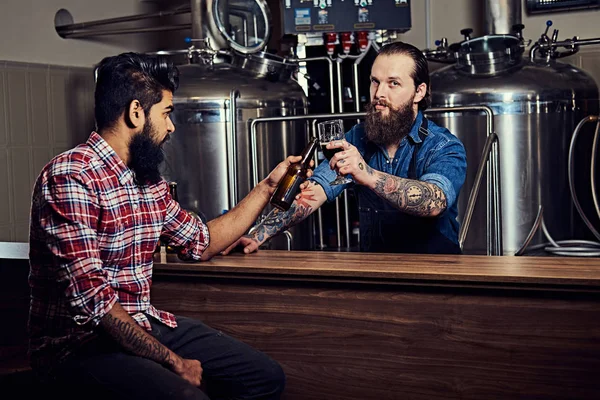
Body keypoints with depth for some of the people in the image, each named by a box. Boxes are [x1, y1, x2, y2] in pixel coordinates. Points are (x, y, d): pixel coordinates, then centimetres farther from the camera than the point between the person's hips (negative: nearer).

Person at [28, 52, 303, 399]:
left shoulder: (150, 181, 7)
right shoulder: (70, 176, -19)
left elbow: (202, 243, 21)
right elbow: (91, 299, -24)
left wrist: (268, 186, 19)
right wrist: (172, 362, -18)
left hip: (144, 323, 8)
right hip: (79, 344, -8)